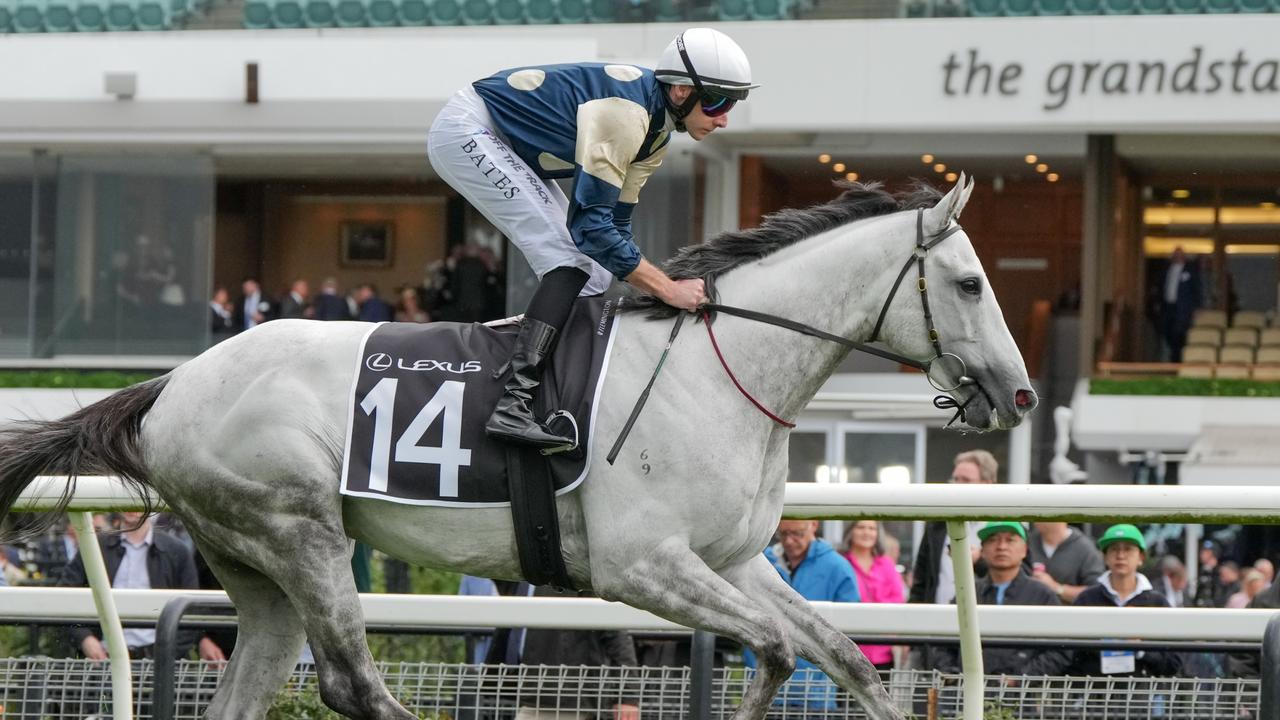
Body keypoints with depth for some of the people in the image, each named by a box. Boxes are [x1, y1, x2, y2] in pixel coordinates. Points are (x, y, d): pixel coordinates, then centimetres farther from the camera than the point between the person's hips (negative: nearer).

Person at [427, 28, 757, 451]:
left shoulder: (655, 130, 2)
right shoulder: (626, 112, -28)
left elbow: (616, 222, 9)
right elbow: (590, 226, -30)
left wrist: (655, 289, 1)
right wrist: (668, 290, -28)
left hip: (509, 148, 11)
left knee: (595, 278, 5)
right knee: (569, 262, -21)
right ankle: (513, 407, -30)